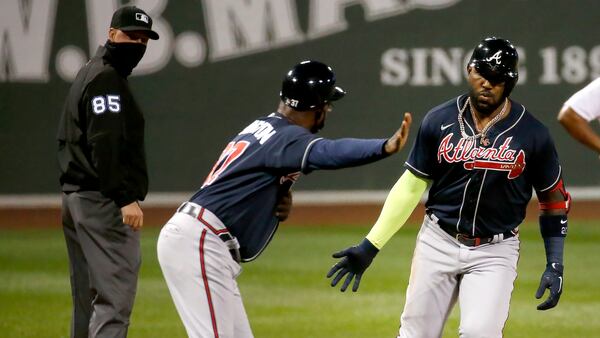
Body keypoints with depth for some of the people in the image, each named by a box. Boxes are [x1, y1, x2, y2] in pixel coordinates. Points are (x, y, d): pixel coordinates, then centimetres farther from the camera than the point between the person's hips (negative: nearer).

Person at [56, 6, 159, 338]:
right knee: (116, 294, -15)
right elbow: (106, 144, -22)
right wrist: (126, 198, -27)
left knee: (88, 298, 13)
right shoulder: (107, 78, -11)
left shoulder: (89, 74, 20)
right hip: (103, 199, -11)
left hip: (75, 195, 11)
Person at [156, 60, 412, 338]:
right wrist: (384, 148, -50)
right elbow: (327, 153, -34)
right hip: (198, 244, -10)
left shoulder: (260, 128, 18)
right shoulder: (286, 136, -13)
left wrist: (281, 204, -2)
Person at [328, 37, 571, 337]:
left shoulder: (533, 135, -7)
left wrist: (555, 264, -4)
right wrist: (369, 246, -1)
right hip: (438, 244, 2)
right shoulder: (439, 121, -3)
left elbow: (554, 199, 3)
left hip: (494, 254, -2)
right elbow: (410, 187, 3)